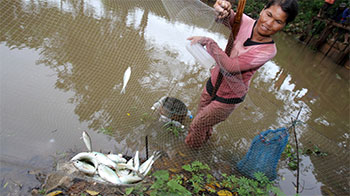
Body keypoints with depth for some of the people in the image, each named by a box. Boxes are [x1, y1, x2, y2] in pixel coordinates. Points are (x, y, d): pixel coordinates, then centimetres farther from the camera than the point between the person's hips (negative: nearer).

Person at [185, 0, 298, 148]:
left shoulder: (268, 51, -28)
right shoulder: (245, 23, -15)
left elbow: (230, 66, -36)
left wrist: (208, 42, -33)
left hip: (227, 98, -5)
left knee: (198, 124, 12)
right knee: (201, 113, 30)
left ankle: (192, 147, 47)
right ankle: (206, 136, 64)